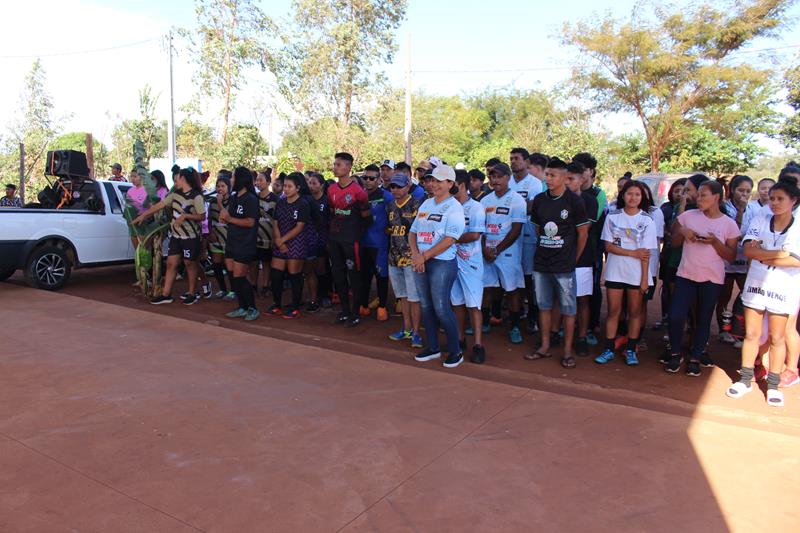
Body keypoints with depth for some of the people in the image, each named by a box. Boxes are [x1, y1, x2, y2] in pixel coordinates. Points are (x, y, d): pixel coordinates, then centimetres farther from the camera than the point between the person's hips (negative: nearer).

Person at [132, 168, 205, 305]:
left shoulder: (196, 196, -13)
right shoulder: (175, 194, 8)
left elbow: (202, 216, -16)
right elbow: (159, 205, 12)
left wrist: (185, 216, -26)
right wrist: (143, 216, 14)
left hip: (190, 237, -7)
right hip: (176, 235, 7)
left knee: (190, 264, 4)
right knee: (171, 263, 6)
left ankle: (192, 294, 18)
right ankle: (166, 295, 12)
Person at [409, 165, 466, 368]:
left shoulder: (454, 207, -8)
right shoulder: (426, 204, 13)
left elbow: (449, 240, -17)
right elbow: (413, 232, 13)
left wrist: (424, 256, -13)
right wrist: (415, 253, -6)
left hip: (443, 263, -7)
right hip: (421, 263, 7)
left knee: (441, 309, -6)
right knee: (426, 307, 12)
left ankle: (455, 351, 9)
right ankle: (432, 347, 25)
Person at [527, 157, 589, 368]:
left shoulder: (574, 201, -8)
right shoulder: (539, 200, 5)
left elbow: (583, 233, -3)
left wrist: (573, 259, 1)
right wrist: (543, 252, 11)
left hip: (564, 266, -5)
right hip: (541, 264, 5)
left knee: (568, 309, 3)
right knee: (543, 306, 12)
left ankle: (567, 351, 14)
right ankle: (545, 347, 24)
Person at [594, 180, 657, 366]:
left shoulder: (647, 221, -2)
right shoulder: (612, 217, 1)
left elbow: (645, 253, -5)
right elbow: (609, 246, -3)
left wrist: (645, 278, -9)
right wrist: (633, 253, -12)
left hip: (636, 273, 0)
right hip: (615, 271, 1)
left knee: (635, 312, 7)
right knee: (613, 311, 5)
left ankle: (631, 350, 18)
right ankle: (609, 349, 13)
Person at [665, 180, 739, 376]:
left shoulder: (729, 224, -1)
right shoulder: (688, 216, 2)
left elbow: (731, 256, -1)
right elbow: (674, 242, 12)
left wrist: (715, 241, -16)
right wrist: (682, 232, -9)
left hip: (712, 279, 0)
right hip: (686, 275, 1)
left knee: (703, 320, 9)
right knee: (675, 317, -7)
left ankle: (695, 357, 26)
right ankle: (675, 354, 15)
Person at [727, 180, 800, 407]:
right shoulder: (760, 222, 3)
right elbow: (748, 250, -11)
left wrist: (762, 256, -14)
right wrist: (781, 253, -13)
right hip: (755, 285, 2)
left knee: (776, 338, 7)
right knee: (751, 334, 8)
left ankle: (773, 385, 20)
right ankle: (745, 379, 19)